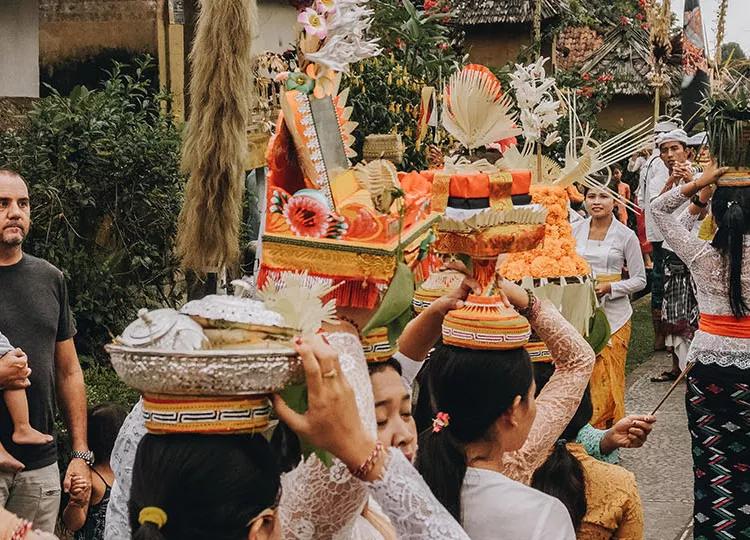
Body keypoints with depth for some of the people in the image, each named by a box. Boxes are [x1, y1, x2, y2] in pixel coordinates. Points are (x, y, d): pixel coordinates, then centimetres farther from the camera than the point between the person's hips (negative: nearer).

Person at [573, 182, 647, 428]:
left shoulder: (626, 236, -3)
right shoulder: (575, 230, 5)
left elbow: (640, 280, 1)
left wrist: (609, 287, -13)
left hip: (613, 313, -2)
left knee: (607, 377, -1)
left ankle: (609, 429, 15)